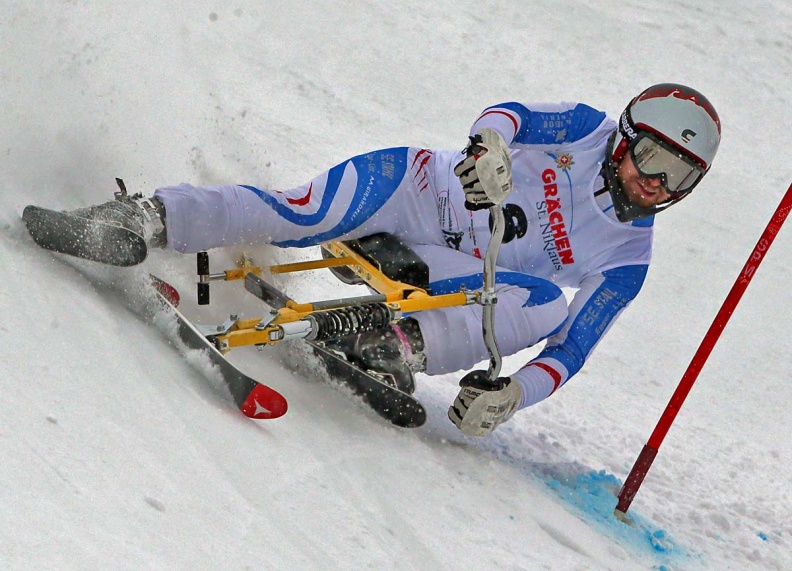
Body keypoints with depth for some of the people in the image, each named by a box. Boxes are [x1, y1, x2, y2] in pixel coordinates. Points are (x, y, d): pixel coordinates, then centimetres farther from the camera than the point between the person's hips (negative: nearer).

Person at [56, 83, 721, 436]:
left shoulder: (626, 261, -3)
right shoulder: (590, 129, -5)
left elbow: (572, 346, -6)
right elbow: (507, 112, -15)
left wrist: (517, 391, -26)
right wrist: (490, 140, -41)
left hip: (438, 276, 2)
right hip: (419, 189, -1)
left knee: (543, 303, -27)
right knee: (296, 215, -27)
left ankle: (404, 344, -31)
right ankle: (150, 218, -17)